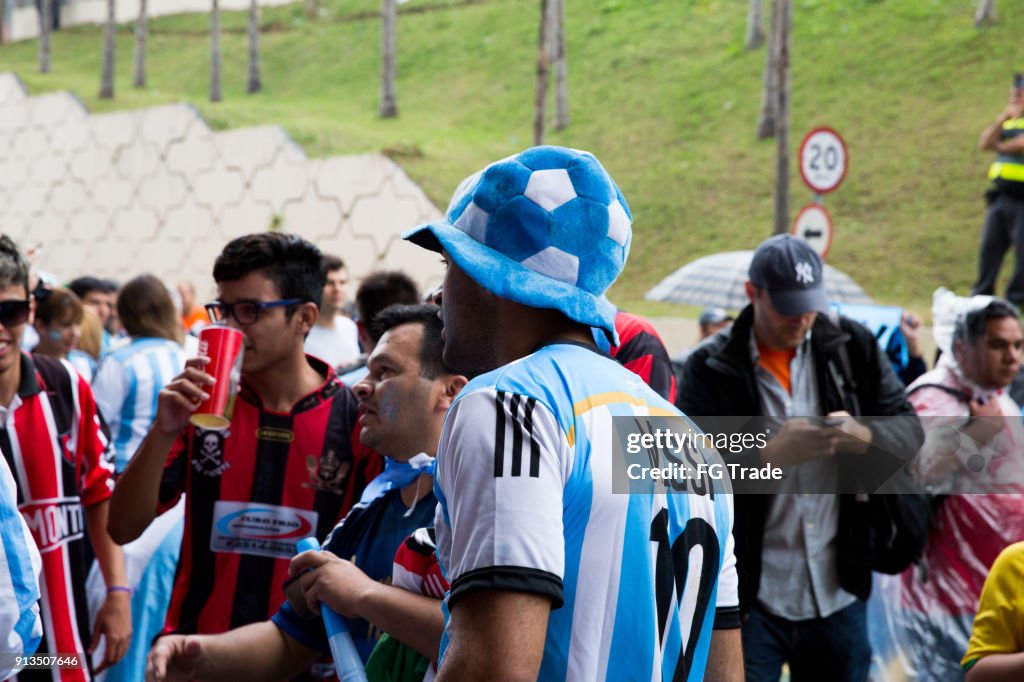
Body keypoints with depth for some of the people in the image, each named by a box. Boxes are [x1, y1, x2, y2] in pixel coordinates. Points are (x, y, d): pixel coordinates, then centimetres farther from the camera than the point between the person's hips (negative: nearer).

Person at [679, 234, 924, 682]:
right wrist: (771, 454, -27)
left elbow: (910, 430, 4)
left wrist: (862, 436, -18)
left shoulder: (852, 346, 4)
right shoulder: (710, 368, -5)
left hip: (838, 589, 3)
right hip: (750, 594, -3)